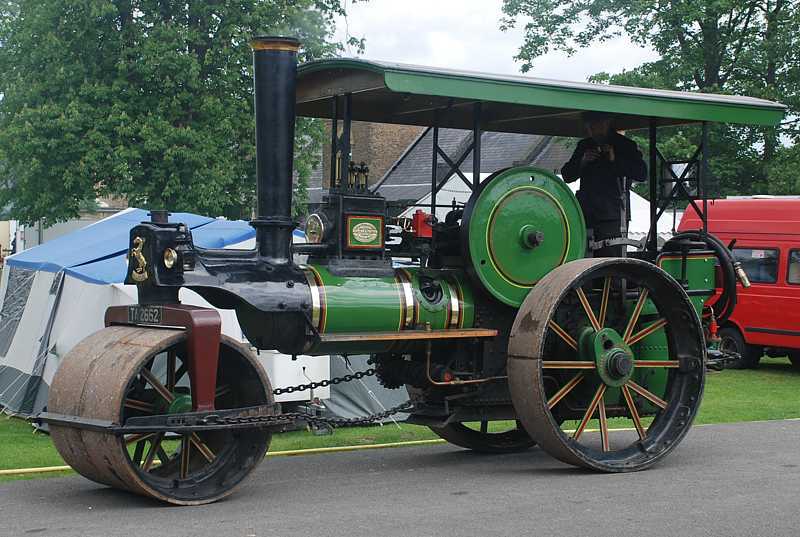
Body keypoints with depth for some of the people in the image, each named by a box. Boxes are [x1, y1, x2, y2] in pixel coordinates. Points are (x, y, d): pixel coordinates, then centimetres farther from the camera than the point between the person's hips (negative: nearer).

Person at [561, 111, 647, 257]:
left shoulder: (625, 145, 5)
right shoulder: (583, 146, 18)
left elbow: (642, 174, -5)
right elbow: (566, 175, 15)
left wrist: (615, 160, -14)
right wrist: (582, 162, -4)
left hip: (612, 216, -5)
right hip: (587, 215, 5)